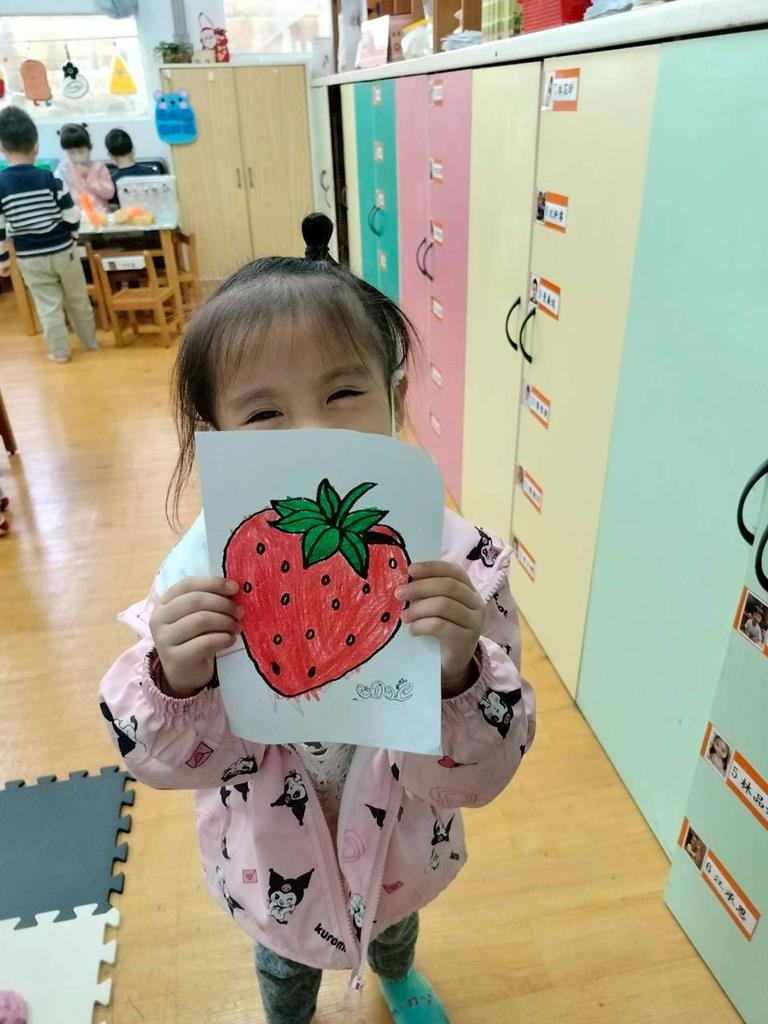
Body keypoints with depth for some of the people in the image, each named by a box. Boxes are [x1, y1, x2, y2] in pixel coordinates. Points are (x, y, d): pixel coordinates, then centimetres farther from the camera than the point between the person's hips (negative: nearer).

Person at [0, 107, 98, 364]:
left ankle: (60, 352, 16)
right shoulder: (51, 180, -11)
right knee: (78, 300, 16)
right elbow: (72, 218, -8)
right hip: (62, 251, 0)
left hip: (30, 258, 0)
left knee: (48, 306, 10)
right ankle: (91, 342, 28)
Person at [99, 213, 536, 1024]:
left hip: (400, 849, 1)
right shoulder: (207, 568, -28)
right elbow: (167, 761, -18)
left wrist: (456, 674, -45)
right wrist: (177, 682, -39)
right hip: (274, 863, 0)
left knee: (395, 924, 37)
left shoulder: (456, 563, -30)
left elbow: (479, 774, -25)